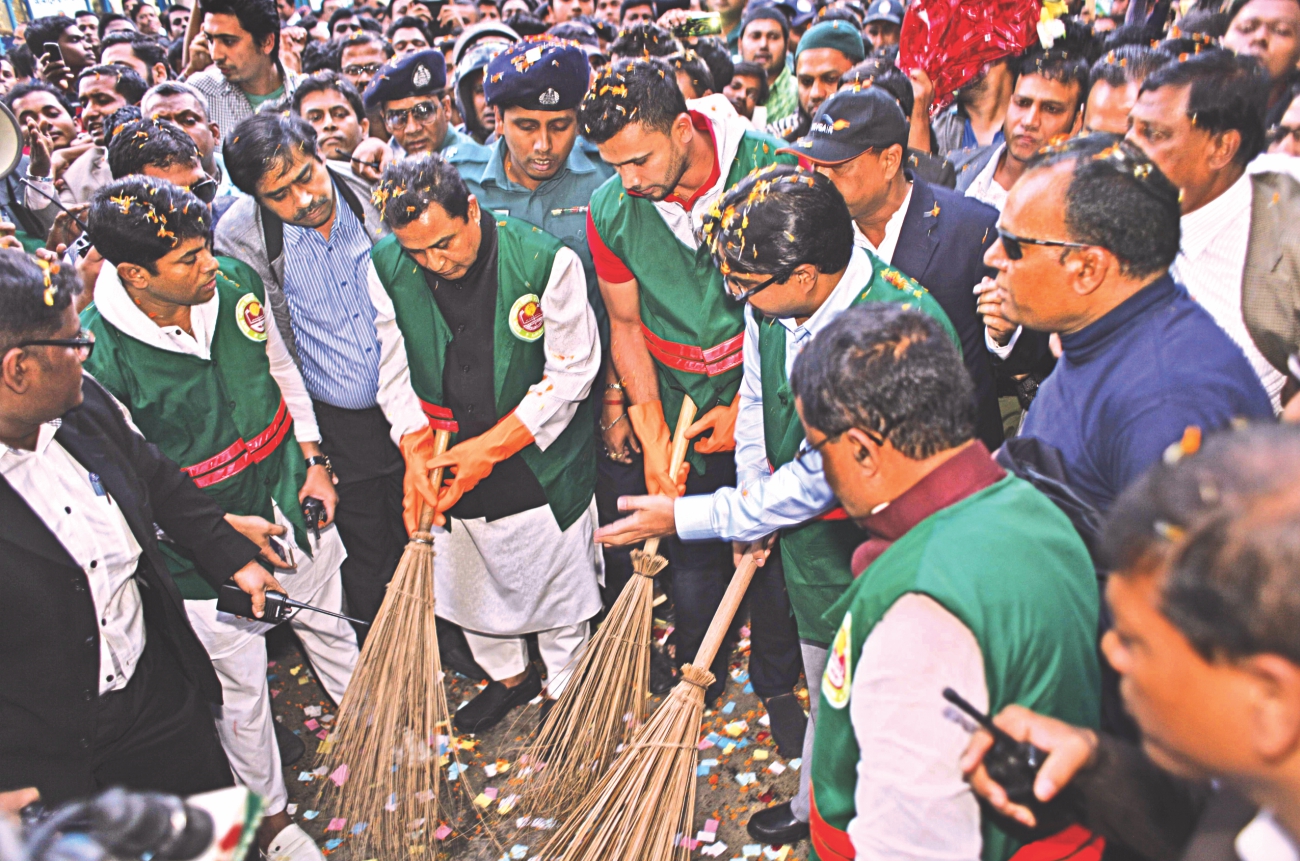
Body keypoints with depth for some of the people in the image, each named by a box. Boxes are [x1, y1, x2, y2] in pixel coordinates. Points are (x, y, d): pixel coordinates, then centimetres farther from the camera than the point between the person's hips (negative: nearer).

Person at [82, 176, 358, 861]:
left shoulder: (236, 283, -12)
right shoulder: (97, 356, -26)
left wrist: (312, 459, 4)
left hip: (291, 502, 5)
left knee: (330, 628, 26)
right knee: (240, 687, 15)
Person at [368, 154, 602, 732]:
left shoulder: (546, 260, -22)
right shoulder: (385, 267, -11)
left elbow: (571, 371, -17)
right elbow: (394, 371, -3)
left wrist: (492, 446, -19)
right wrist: (415, 449, -17)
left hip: (542, 463, -3)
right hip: (449, 467, 4)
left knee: (558, 582, 14)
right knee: (471, 582, 22)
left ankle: (564, 689, 42)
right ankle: (509, 676, 51)